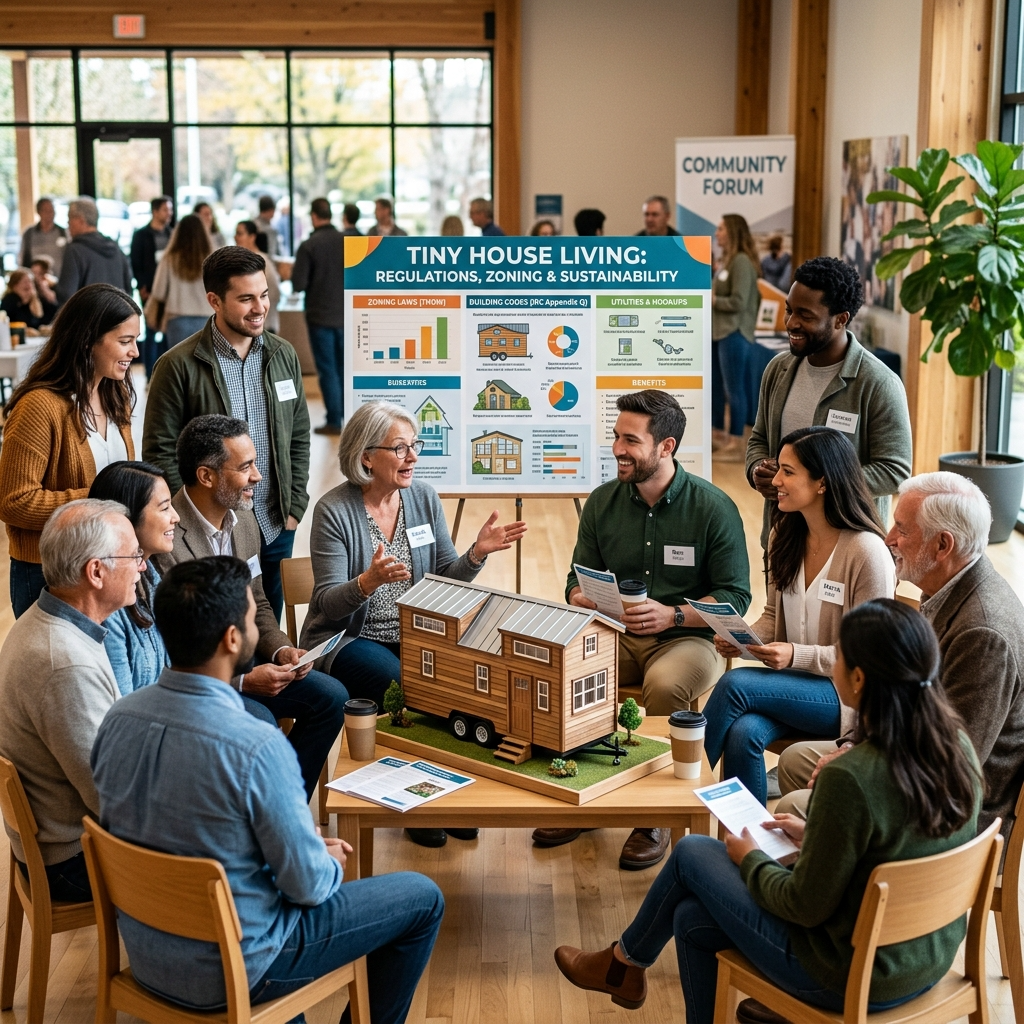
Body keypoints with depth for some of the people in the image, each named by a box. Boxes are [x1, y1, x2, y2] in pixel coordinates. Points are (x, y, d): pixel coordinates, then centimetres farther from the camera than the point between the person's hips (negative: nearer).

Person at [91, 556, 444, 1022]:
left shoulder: (119, 717, -9)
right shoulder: (257, 748, -30)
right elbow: (309, 885, -20)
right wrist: (331, 862, 4)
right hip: (230, 973, -6)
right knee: (423, 899, 9)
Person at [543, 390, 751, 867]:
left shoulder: (713, 507, -7)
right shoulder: (602, 502, 6)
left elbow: (735, 596, -6)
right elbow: (578, 581, 13)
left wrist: (672, 615, -21)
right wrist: (586, 599, -12)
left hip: (687, 638, -4)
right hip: (614, 635, 4)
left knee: (665, 683, -37)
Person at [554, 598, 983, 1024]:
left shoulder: (849, 779, -31)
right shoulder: (957, 747, -7)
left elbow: (806, 906, -20)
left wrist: (751, 859, -2)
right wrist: (814, 835, 12)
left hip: (855, 980, -7)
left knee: (691, 853, 13)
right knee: (694, 918, 19)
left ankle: (623, 961, 39)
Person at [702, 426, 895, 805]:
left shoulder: (867, 551, -17)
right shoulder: (784, 535, 6)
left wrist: (797, 655, -26)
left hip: (847, 694, -6)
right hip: (792, 683, 6)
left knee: (734, 685, -27)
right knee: (744, 733, -28)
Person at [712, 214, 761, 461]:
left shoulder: (742, 261, -13)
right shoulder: (728, 261, 15)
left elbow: (738, 302, -19)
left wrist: (711, 300, -10)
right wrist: (709, 297, -1)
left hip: (734, 334, -10)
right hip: (718, 332, 10)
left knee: (734, 389, -4)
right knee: (715, 386, 16)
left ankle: (737, 444, 3)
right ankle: (719, 436, 27)